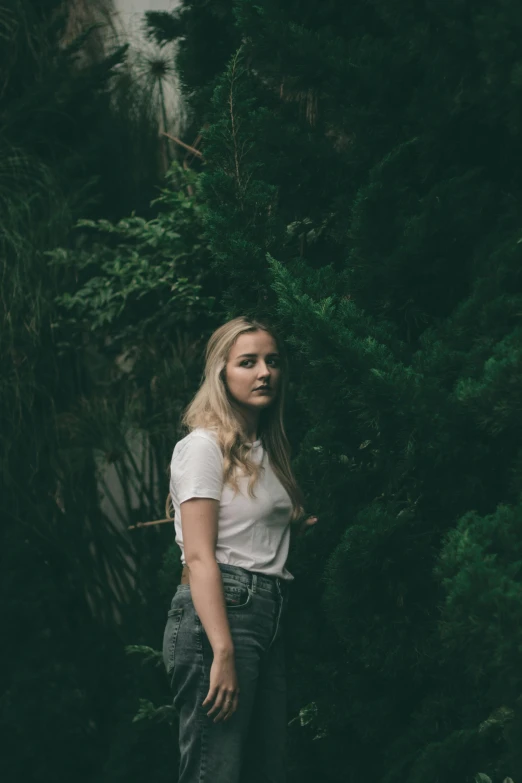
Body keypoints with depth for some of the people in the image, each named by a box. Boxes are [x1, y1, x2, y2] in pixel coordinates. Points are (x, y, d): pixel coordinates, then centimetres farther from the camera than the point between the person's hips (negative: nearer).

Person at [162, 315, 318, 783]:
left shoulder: (264, 450, 20)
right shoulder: (204, 446, -6)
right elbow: (199, 556, -14)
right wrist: (223, 652, -21)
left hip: (269, 617, 9)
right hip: (219, 612, -9)